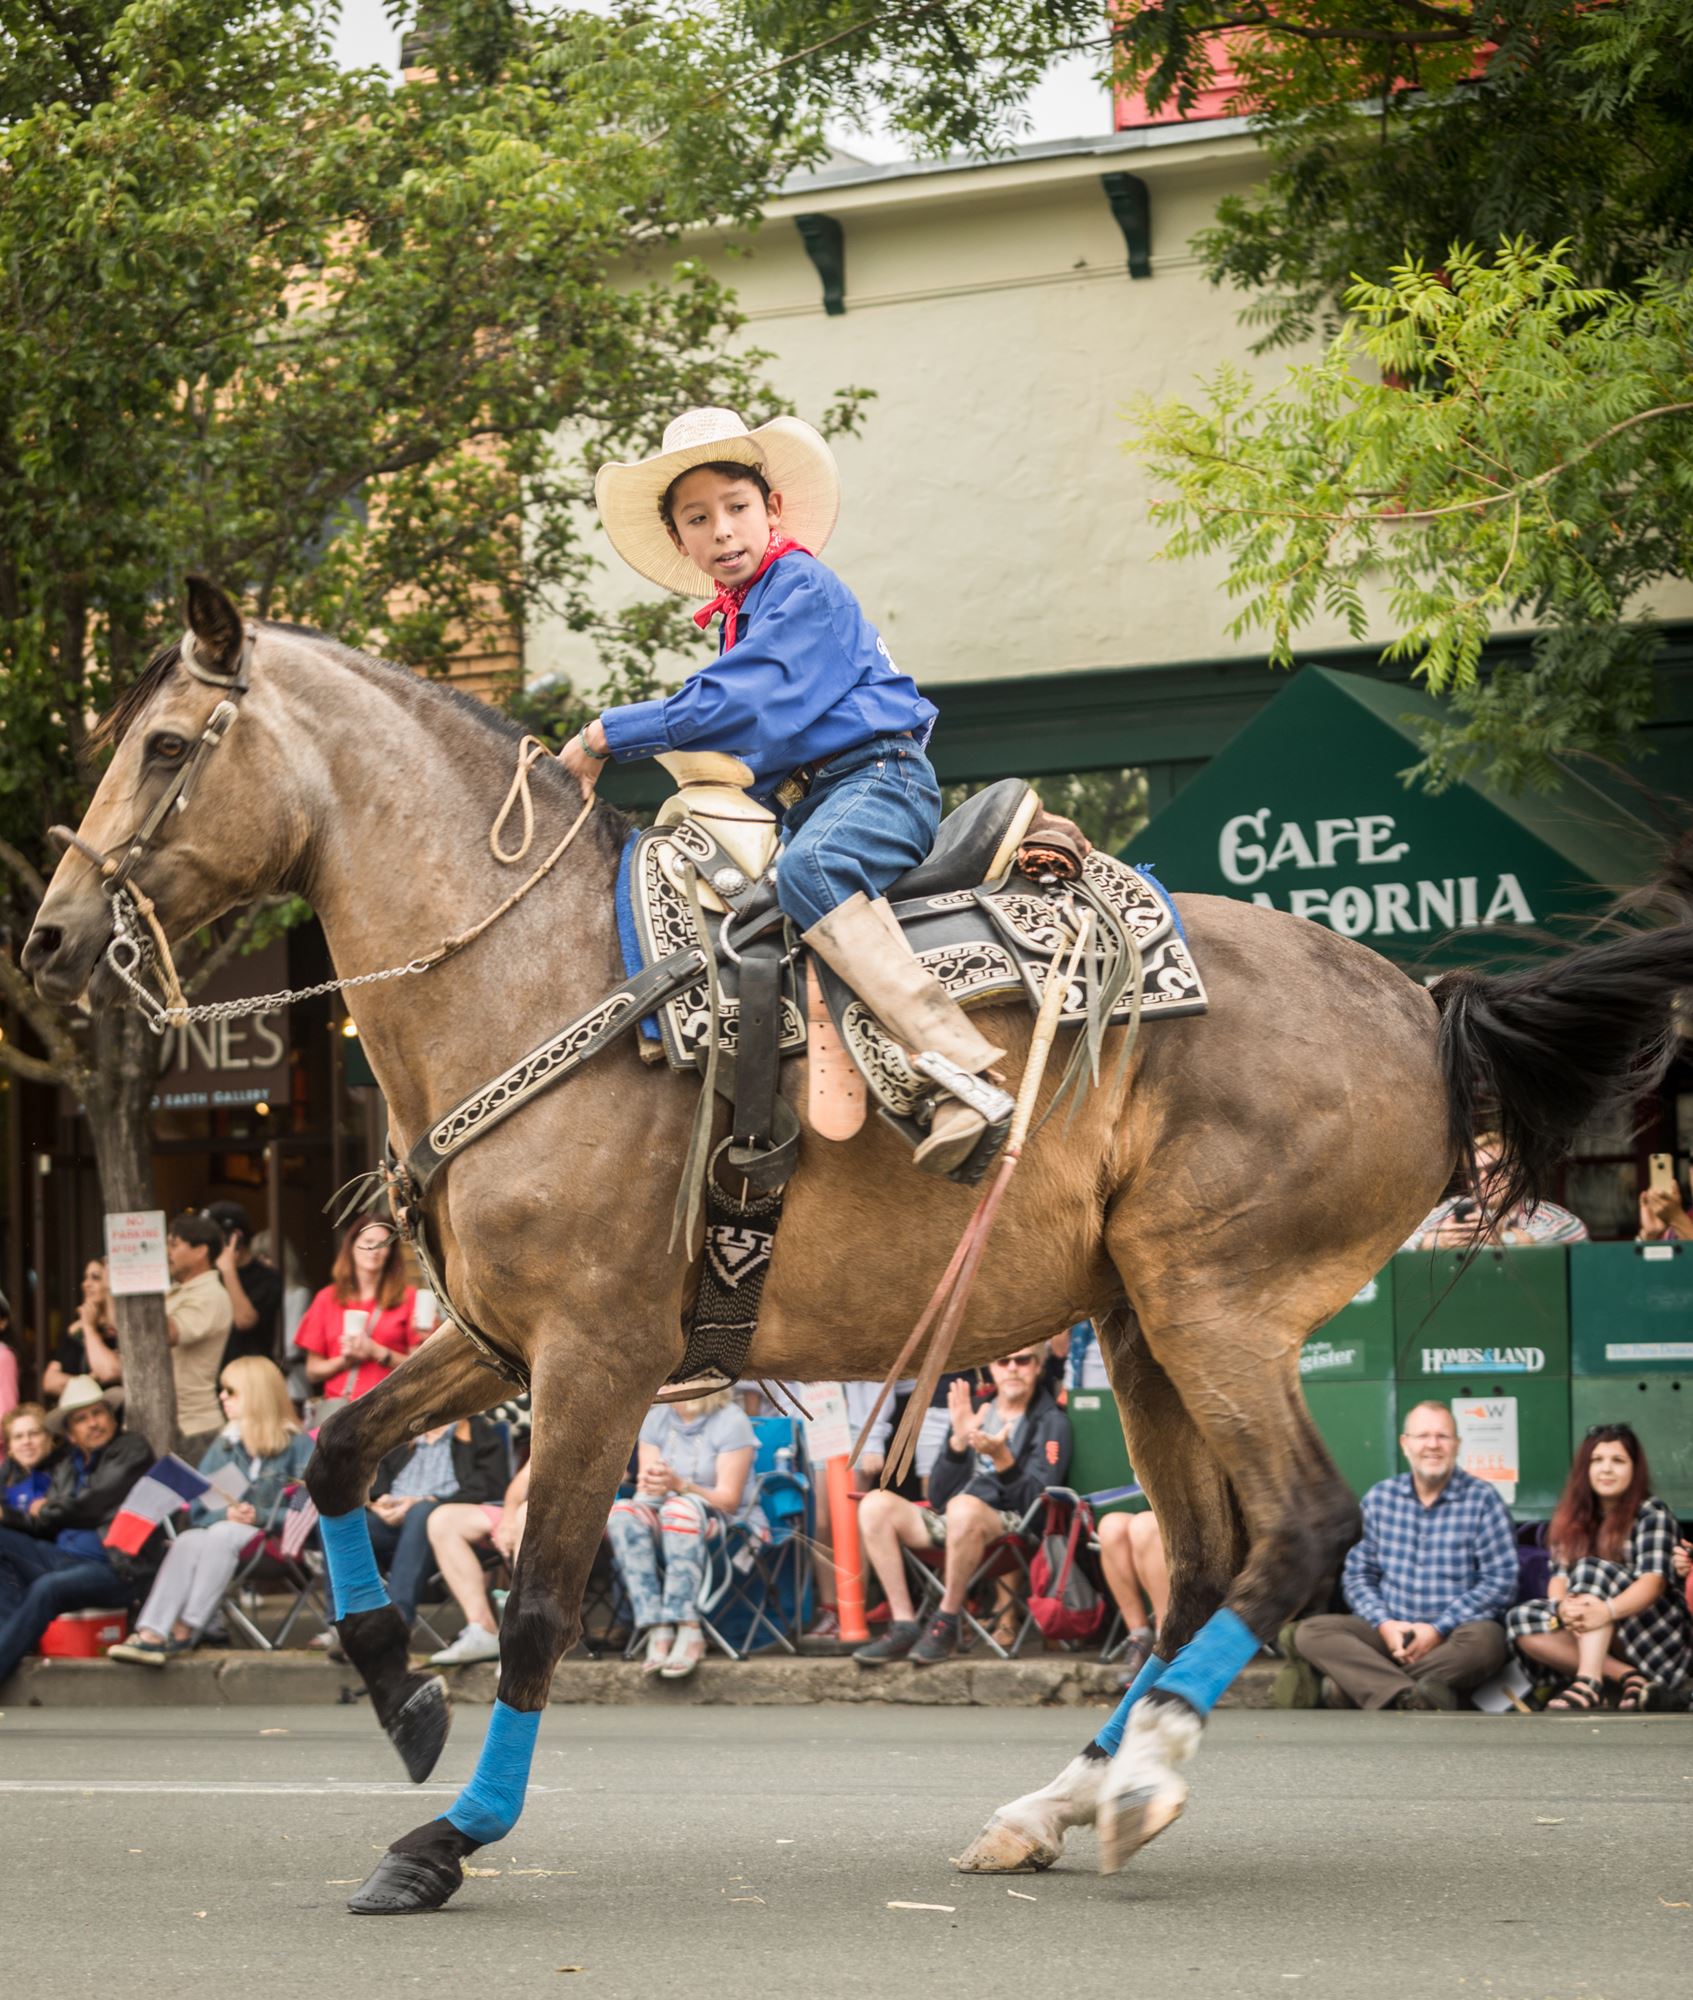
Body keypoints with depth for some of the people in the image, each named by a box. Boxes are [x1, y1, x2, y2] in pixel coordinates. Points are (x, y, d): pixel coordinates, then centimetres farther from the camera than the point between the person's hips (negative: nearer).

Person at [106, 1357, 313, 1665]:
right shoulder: (225, 1444, 19)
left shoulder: (296, 1444, 4)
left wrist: (260, 1516, -18)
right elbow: (200, 1508, 10)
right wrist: (225, 1513, -12)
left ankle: (185, 1631, -38)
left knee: (220, 1536, -35)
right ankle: (152, 1634, -47)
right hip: (222, 1527, 4)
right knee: (187, 1541, -30)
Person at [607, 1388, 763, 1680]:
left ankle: (689, 1632, -41)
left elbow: (729, 1500, -12)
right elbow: (645, 1492, 2)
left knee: (680, 1508, -37)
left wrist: (679, 1485, -28)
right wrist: (650, 1487, -23)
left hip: (728, 1524, -5)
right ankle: (657, 1631, -37)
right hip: (666, 1527, 5)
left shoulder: (730, 1421, -9)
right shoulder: (656, 1419, 7)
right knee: (621, 1512, -26)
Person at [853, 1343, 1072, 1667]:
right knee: (876, 1504, -16)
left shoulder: (1050, 1422, 4)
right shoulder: (976, 1411, 18)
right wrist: (958, 1441, -5)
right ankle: (903, 1625, -20)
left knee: (964, 1508, -38)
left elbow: (1034, 1501, -10)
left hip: (1010, 1524, -6)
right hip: (951, 1524, 6)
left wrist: (1002, 1458, -25)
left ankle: (946, 1625, -23)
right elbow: (938, 1497, 9)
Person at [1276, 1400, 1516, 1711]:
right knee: (1310, 1632, -20)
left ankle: (1346, 1687, -36)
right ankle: (1408, 1697, -42)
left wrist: (1439, 1629, -14)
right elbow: (1358, 1574, 10)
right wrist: (1384, 1623, -10)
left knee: (1485, 1640, -38)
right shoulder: (1380, 1498, 9)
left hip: (1455, 1632, -3)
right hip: (1390, 1631, 3)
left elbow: (1501, 1581, -7)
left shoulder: (1482, 1499, -2)